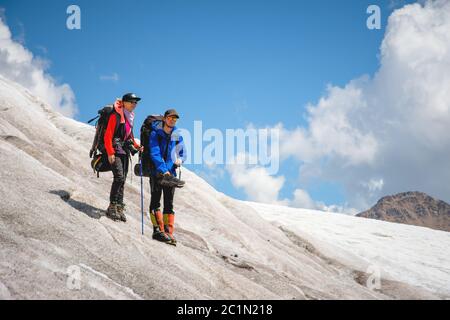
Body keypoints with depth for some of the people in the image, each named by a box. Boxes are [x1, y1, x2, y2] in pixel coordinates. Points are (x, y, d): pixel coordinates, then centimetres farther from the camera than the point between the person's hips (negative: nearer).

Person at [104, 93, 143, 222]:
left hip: (125, 151, 8)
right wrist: (110, 153, -18)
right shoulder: (115, 116, -10)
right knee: (119, 177, -18)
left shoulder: (130, 117, 15)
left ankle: (119, 207, 8)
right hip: (115, 150, -8)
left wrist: (137, 146, 10)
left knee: (122, 180, 5)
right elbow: (108, 135, -13)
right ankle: (112, 207, -13)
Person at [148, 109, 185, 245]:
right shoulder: (155, 134, -3)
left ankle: (168, 231, 3)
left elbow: (182, 152, 18)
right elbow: (155, 153, -12)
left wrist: (180, 159, -7)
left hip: (171, 173, 4)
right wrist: (163, 170, -21)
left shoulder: (177, 136, 10)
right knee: (156, 200, -7)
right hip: (156, 171, -4)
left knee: (169, 203, 3)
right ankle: (158, 230, -9)